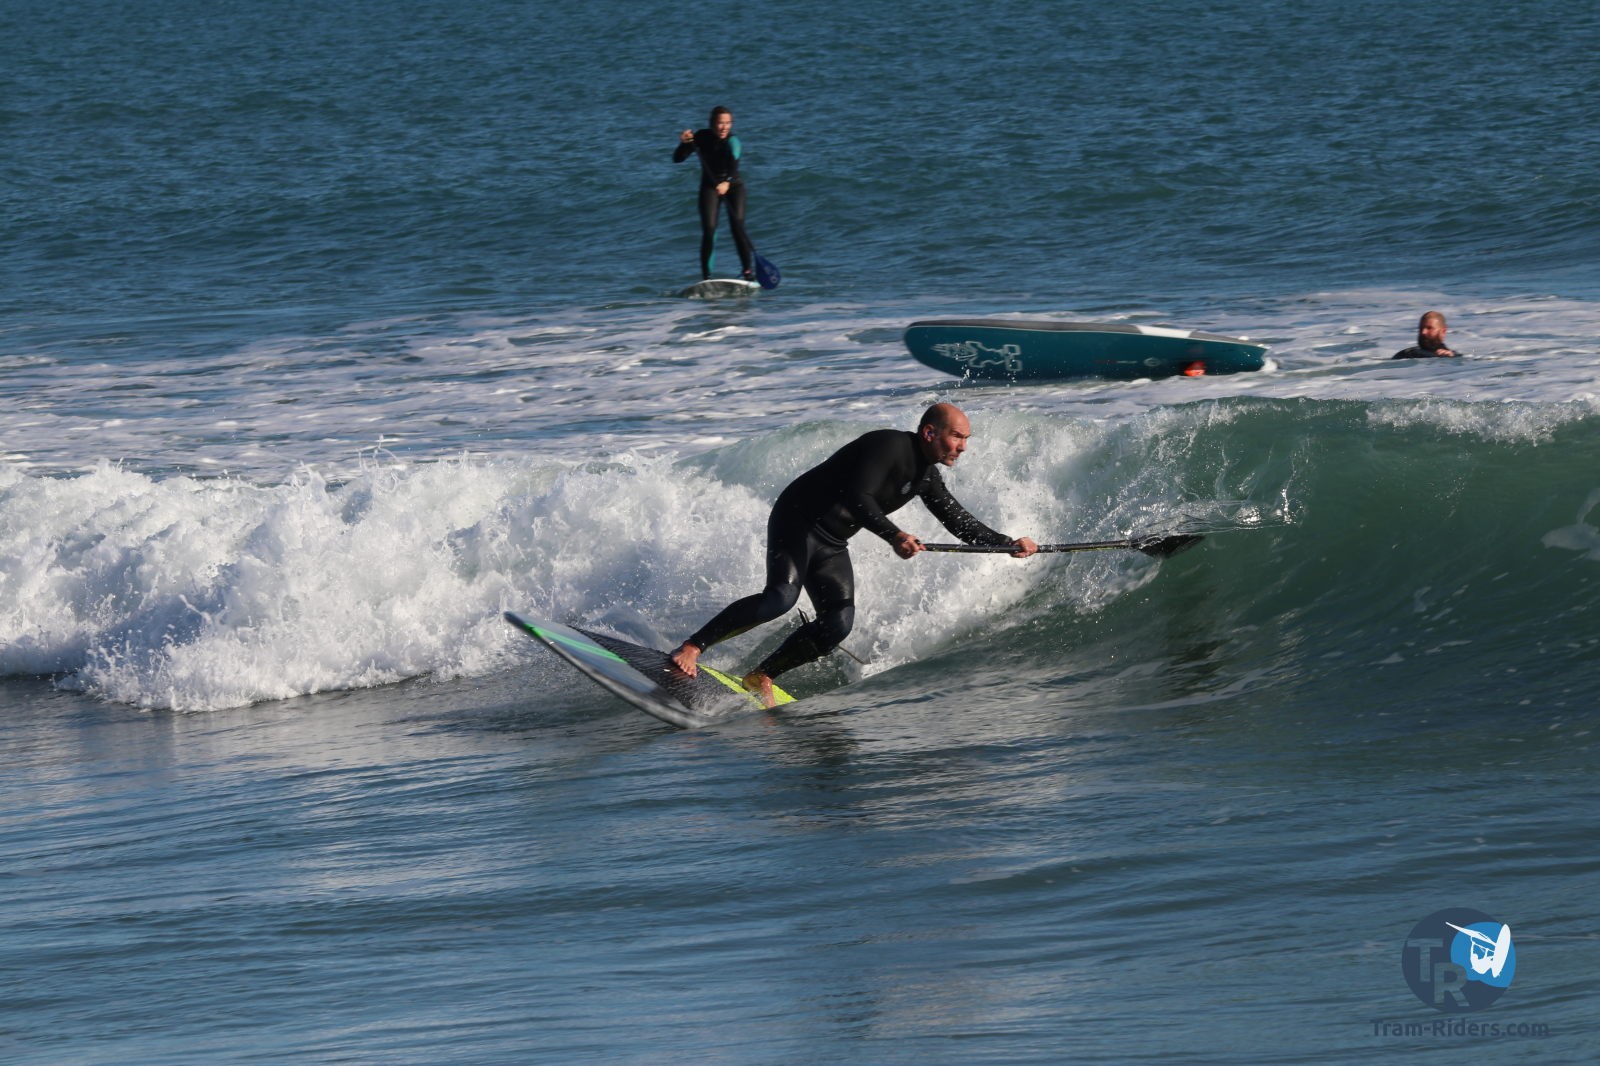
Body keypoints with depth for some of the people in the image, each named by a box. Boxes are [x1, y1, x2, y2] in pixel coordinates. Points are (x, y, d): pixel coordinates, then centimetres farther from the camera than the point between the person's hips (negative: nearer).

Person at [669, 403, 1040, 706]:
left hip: (832, 545, 9)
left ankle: (760, 677, 0)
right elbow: (857, 498, -30)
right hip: (797, 521, -9)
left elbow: (961, 523, 19)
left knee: (838, 622, -9)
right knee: (781, 597, -28)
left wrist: (1008, 543, 8)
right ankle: (691, 647, -22)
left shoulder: (925, 475, 10)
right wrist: (893, 536, -41)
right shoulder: (889, 446, -18)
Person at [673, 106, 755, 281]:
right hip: (710, 186, 2)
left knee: (738, 229, -16)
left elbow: (733, 166, -40)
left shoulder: (732, 142, -21)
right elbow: (677, 159, -6)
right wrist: (684, 144, -25)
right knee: (708, 231, -12)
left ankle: (749, 271, -7)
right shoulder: (701, 138, -9)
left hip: (733, 186, -2)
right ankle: (706, 276, -8)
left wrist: (727, 182, -59)